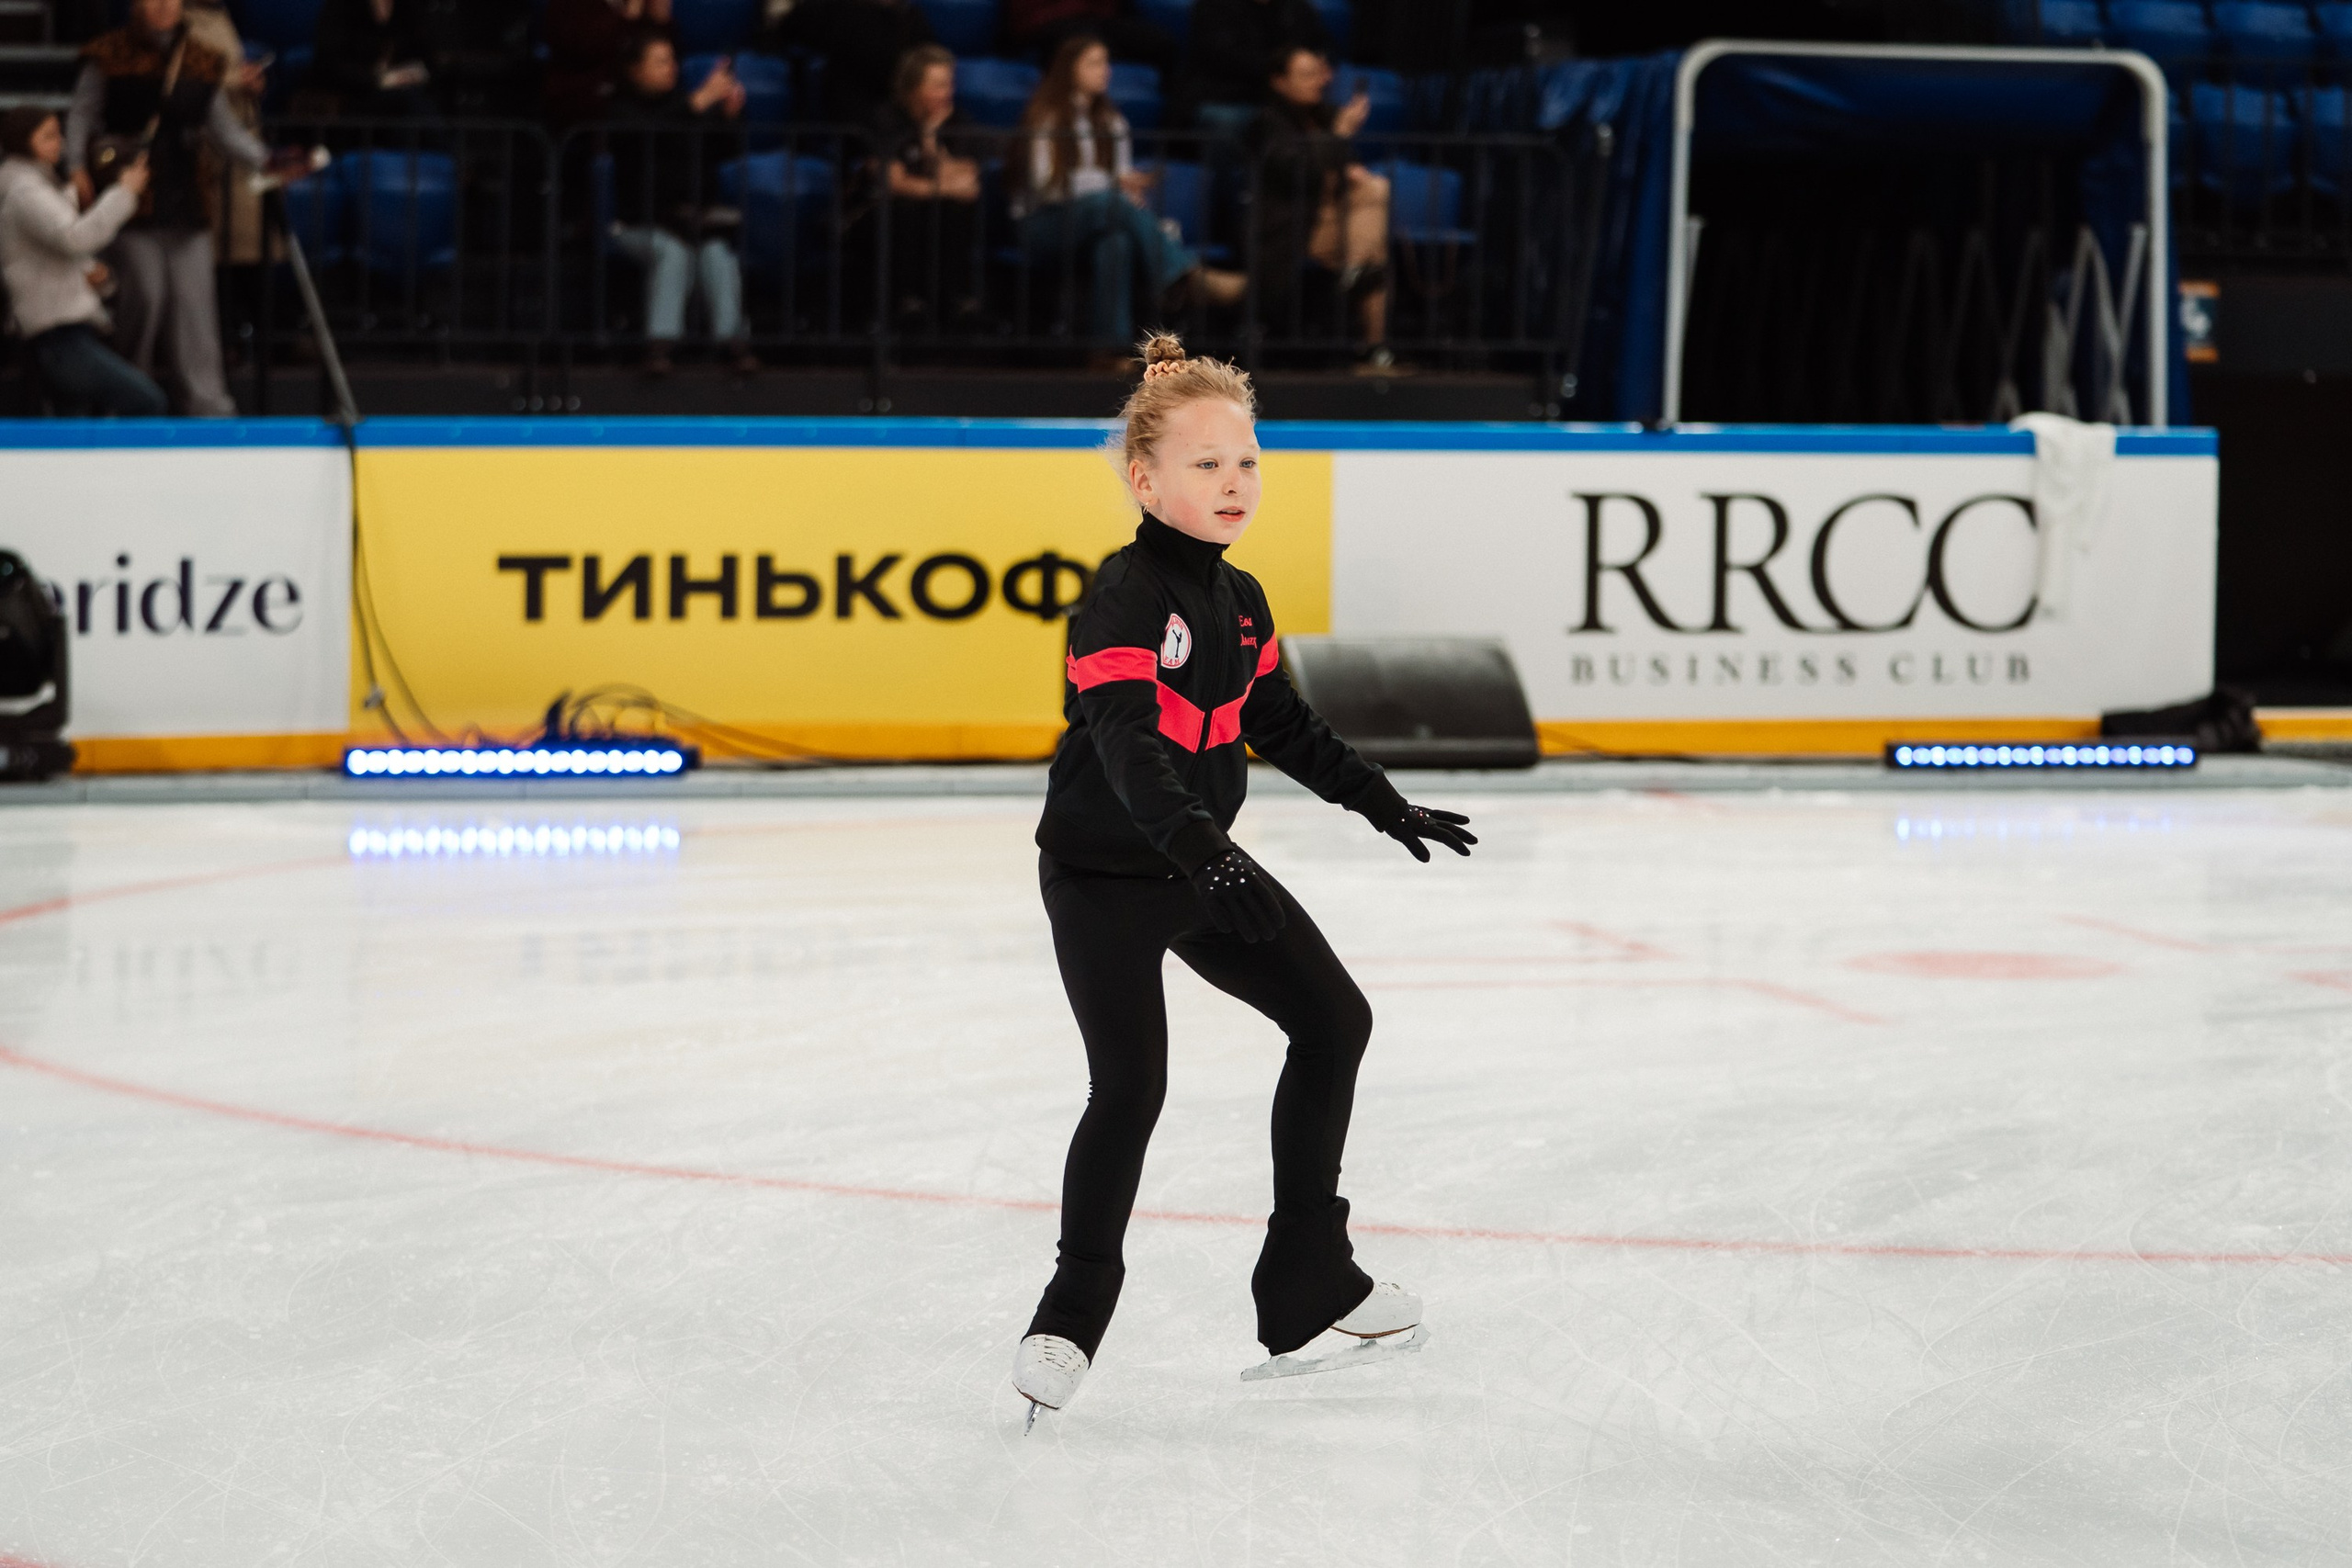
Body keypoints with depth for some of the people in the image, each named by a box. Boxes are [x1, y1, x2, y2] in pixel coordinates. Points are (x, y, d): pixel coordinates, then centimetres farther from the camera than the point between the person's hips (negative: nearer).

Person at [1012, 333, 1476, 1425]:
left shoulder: (1238, 601, 6)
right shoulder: (1124, 599, -22)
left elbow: (1282, 727, 19)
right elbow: (1126, 742, -35)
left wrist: (1384, 805, 19)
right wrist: (1197, 847, -49)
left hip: (1201, 860, 9)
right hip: (1103, 873, -9)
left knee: (1333, 1022, 12)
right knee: (1130, 1087, -16)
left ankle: (1309, 1282, 21)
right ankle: (1072, 1315, 1)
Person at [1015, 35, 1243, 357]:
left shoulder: (1111, 121, 19)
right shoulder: (1045, 118, 1)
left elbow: (1125, 179, 13)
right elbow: (1046, 181, -11)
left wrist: (1130, 188, -14)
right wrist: (1113, 183, -22)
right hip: (1043, 224, -4)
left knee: (1116, 240, -36)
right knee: (1107, 201, -37)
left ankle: (1113, 342, -47)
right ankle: (1193, 276, -47)